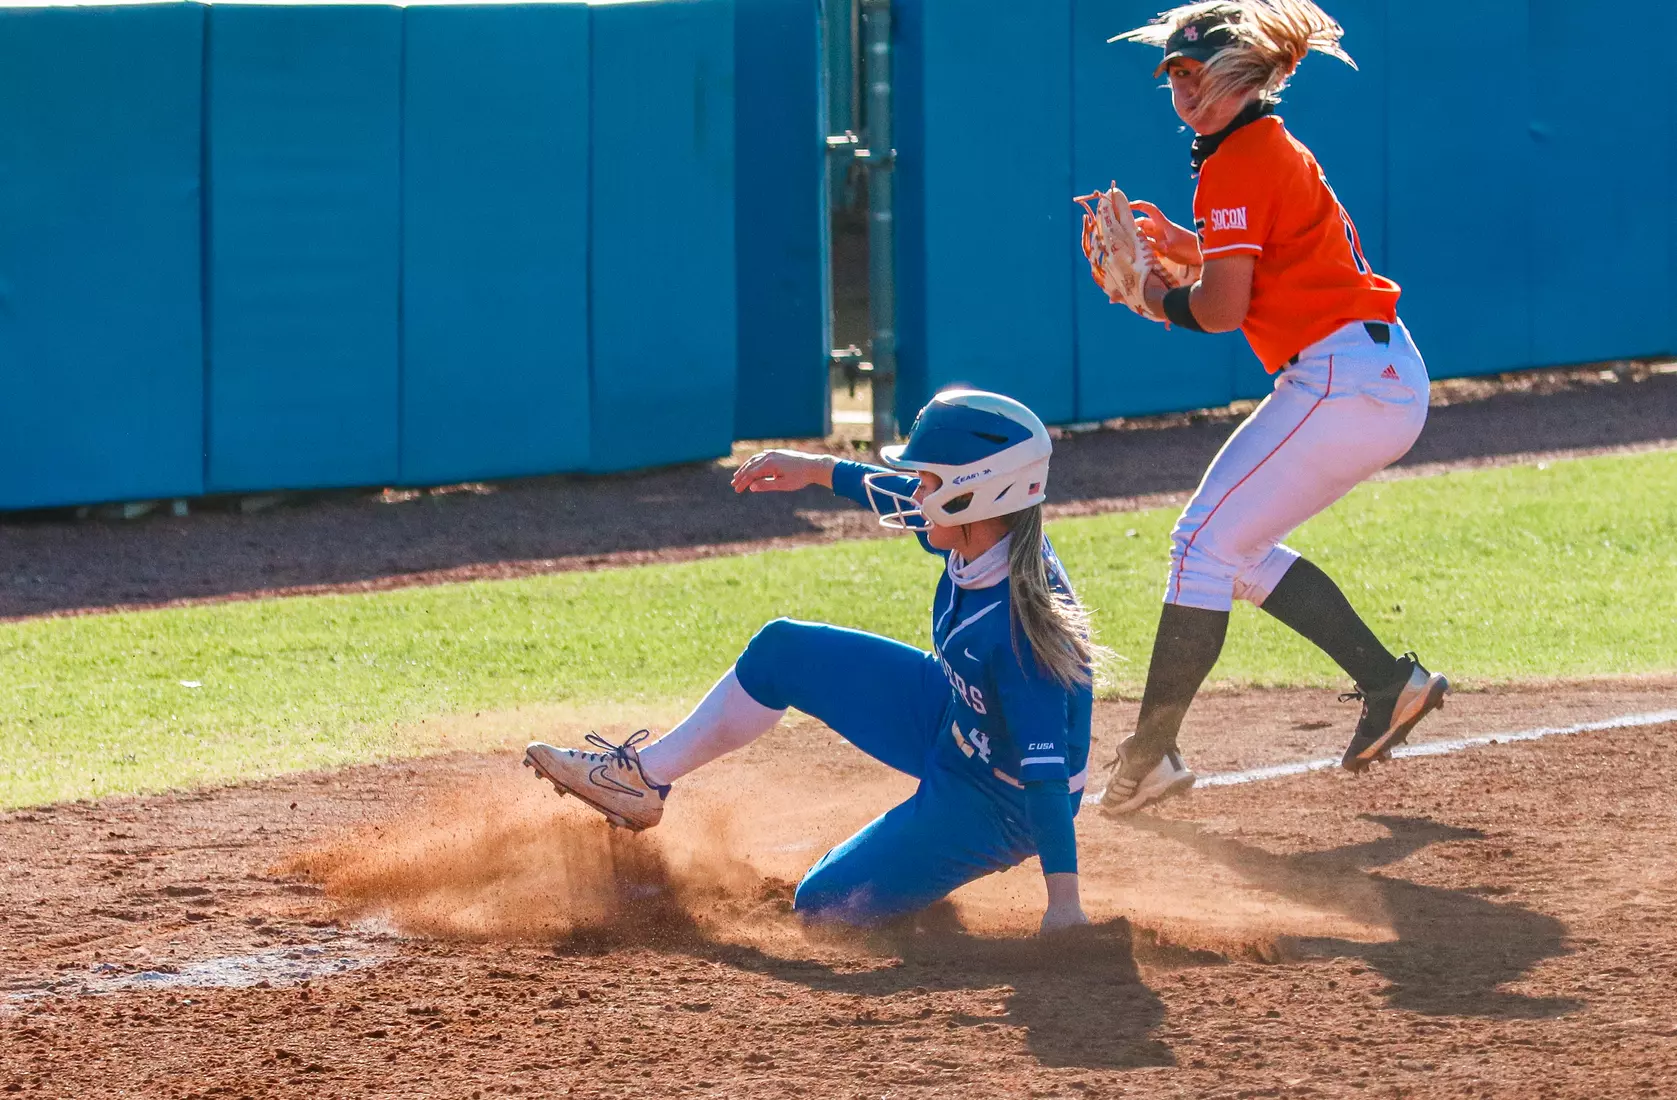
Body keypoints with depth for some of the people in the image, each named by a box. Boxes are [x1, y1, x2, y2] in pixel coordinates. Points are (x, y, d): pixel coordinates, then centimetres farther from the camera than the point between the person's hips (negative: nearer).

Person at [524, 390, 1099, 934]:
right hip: (950, 721, 9)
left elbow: (1047, 772, -38)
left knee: (823, 904, -8)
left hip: (1001, 806, -9)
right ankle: (642, 780, 23)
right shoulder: (980, 535, -16)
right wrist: (821, 470, 11)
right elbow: (907, 498, 10)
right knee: (781, 650, 12)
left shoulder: (1018, 624, -38)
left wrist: (1063, 901, -38)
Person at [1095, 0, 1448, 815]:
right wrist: (1186, 249, 14)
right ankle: (1390, 684, 17)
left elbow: (1223, 310, -15)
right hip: (1388, 380, 10)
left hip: (1343, 381, -10)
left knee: (1205, 544, -6)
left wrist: (1152, 297, 3)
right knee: (1238, 549, 17)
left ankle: (1150, 755, -4)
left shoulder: (1237, 163, -11)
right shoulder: (1277, 150, 19)